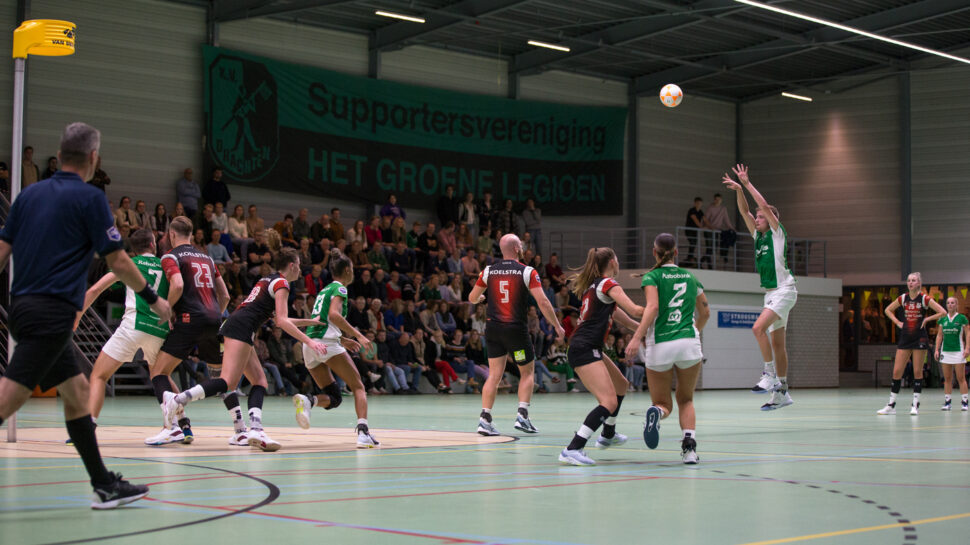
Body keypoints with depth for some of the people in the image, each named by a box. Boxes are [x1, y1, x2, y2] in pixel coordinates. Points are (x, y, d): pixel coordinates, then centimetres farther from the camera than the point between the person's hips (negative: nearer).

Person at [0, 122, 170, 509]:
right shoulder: (89, 197, -6)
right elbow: (118, 262, -5)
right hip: (51, 313, -8)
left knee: (77, 391, 15)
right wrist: (153, 298, 8)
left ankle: (104, 485, 18)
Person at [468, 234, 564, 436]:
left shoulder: (488, 271, 4)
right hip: (516, 329, -3)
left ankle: (485, 418, -4)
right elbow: (542, 302, -11)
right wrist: (557, 326, -1)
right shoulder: (527, 272, -5)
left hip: (493, 329, 3)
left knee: (494, 374, 6)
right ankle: (522, 415, 0)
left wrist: (480, 298, 37)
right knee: (528, 373, 12)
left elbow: (472, 299, 13)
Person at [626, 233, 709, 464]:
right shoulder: (690, 277, 14)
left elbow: (652, 308, -15)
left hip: (660, 345, -2)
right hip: (689, 344, 2)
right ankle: (689, 445, -5)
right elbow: (705, 312, 23)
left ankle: (657, 412, -26)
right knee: (686, 400, 20)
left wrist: (637, 337, -21)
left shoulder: (652, 276, 2)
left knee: (662, 403, 12)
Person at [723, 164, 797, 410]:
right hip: (771, 292, 9)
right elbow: (744, 211, 13)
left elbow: (765, 205, -14)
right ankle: (782, 392, 12)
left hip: (783, 290, -9)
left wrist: (747, 183, -10)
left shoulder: (777, 233, -4)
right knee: (777, 342, 9)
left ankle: (770, 375, -19)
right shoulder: (758, 235, 13)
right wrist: (739, 190, -1)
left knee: (759, 328, -24)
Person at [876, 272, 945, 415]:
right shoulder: (903, 298, 4)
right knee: (897, 371, 0)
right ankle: (891, 405, 5)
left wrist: (926, 319, -9)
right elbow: (888, 310, 19)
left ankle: (915, 405, 7)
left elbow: (943, 312, -9)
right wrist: (897, 322, 6)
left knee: (917, 372, 0)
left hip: (920, 338, -4)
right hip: (905, 338, 4)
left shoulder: (925, 299, -7)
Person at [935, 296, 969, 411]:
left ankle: (964, 401, -3)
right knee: (947, 379, 4)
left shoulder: (962, 318, 0)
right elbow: (939, 335, 15)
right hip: (945, 351, 4)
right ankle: (947, 401, 6)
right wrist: (937, 349, 8)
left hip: (958, 351, -4)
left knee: (961, 378, -5)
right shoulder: (943, 319, 10)